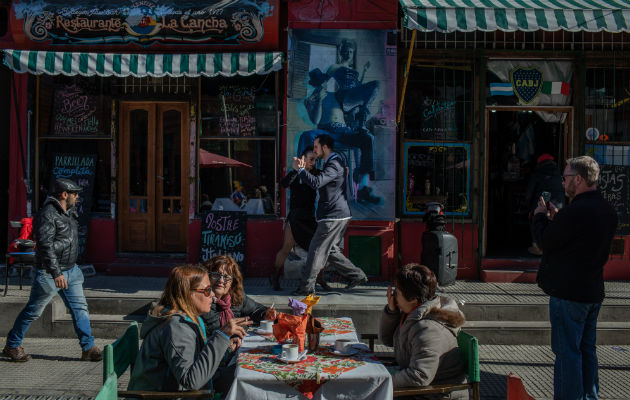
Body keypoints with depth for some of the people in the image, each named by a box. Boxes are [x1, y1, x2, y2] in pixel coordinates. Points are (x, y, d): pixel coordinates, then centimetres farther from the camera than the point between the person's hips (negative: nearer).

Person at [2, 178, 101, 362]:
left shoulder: (69, 212, 11)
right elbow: (45, 246, -23)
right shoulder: (47, 215, -17)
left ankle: (88, 348, 8)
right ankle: (12, 346, 22)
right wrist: (56, 273, -27)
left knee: (80, 308, 4)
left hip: (71, 271, 8)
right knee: (33, 311, 5)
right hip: (50, 273, -8)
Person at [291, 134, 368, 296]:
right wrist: (303, 169, 10)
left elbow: (316, 182, -29)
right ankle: (357, 275, 19)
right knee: (331, 250, 15)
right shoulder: (334, 162, 18)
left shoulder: (334, 164, -16)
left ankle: (306, 287, 3)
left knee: (316, 250, -4)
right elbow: (320, 182, 22)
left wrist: (300, 169, -17)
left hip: (333, 216, -10)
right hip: (339, 215, 10)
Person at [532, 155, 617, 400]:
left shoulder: (575, 211, -22)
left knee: (567, 352, 0)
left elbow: (545, 241, -14)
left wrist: (540, 216, 2)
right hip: (593, 292, 9)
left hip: (568, 294, -9)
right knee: (587, 350, 18)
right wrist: (556, 219, 11)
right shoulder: (607, 211, 8)